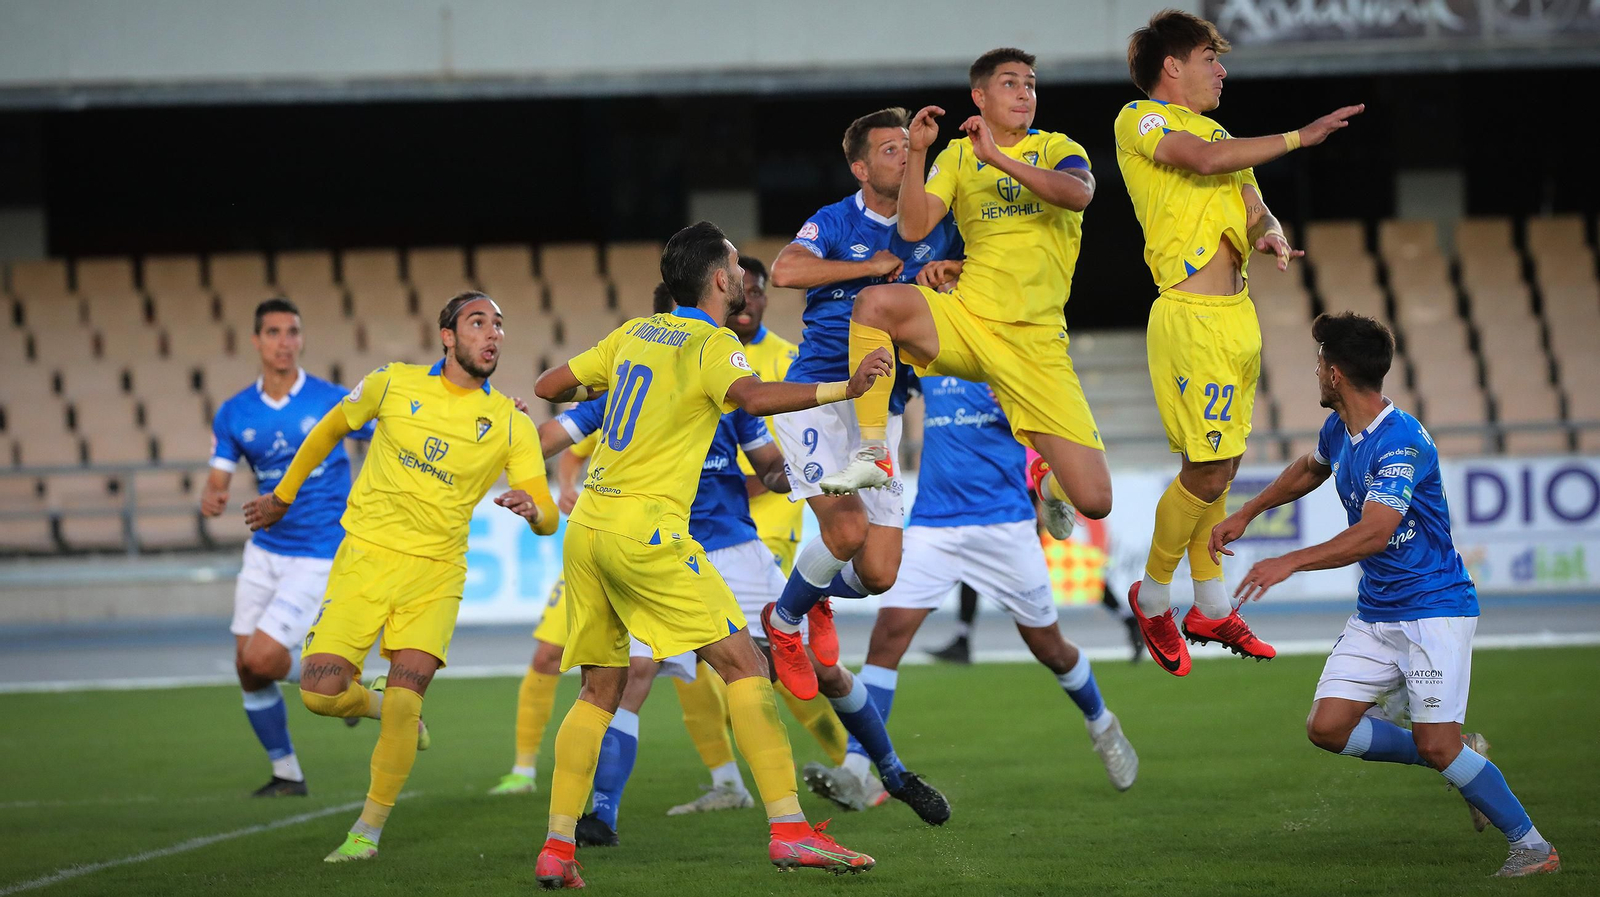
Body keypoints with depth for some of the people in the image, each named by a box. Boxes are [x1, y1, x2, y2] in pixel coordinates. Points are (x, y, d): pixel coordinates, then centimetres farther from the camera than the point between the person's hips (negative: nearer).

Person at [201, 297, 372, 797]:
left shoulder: (332, 402, -10)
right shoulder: (234, 414, 0)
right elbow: (218, 479, -2)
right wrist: (211, 500, -22)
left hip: (319, 557, -5)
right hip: (265, 549, 5)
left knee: (261, 659, -17)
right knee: (248, 672, 3)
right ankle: (287, 774, 20)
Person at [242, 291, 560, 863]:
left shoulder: (511, 425, -1)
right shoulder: (394, 385, 0)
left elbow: (548, 518, -4)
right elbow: (330, 429, 18)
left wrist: (532, 509, -28)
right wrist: (283, 495, 24)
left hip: (435, 572, 0)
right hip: (365, 556, 0)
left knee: (403, 704, -16)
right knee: (320, 694, -13)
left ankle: (368, 831, 2)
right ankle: (375, 702, 24)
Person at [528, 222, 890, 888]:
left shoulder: (635, 335, 16)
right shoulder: (712, 346, -5)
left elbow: (549, 387, 24)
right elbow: (752, 397, -28)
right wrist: (842, 389, -32)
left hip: (585, 529, 8)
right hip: (645, 530, -8)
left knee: (601, 688, 13)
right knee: (742, 662, -7)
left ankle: (557, 848, 6)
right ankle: (788, 828, -17)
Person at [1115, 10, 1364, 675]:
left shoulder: (1218, 134, 22)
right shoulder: (1139, 120, -3)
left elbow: (1256, 212, 17)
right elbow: (1205, 159, -22)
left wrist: (1272, 235, -7)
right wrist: (1298, 137, -17)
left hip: (1236, 315, 8)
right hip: (1193, 316, -8)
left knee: (1217, 466, 12)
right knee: (1208, 471, -9)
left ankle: (1211, 608, 20)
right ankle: (1153, 596, 8)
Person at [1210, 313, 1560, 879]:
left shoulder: (1402, 442, -22)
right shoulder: (1338, 430, 6)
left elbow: (1374, 532, -32)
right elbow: (1309, 469, 31)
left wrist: (1289, 564, -35)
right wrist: (1244, 515, 30)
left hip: (1434, 609, -8)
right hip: (1374, 614, 8)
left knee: (1437, 746, -16)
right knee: (1328, 728, -4)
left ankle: (1532, 846, 1)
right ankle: (1462, 758, 13)